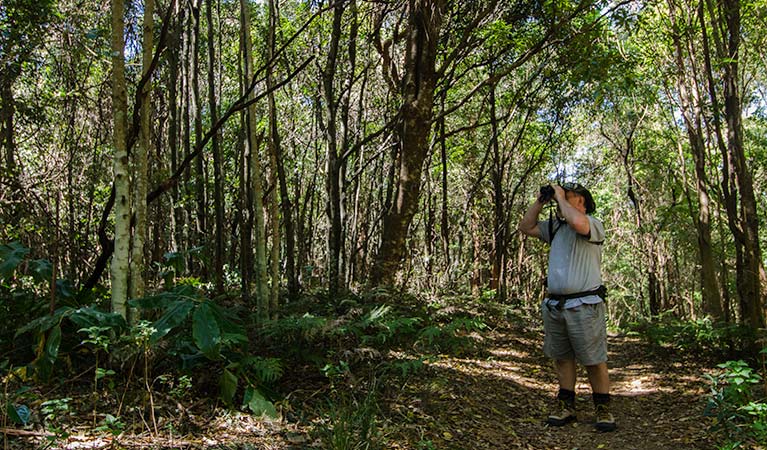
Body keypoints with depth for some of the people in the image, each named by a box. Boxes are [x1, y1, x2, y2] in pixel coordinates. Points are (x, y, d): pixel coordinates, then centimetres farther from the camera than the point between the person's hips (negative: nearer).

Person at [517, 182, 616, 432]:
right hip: (554, 305, 7)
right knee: (562, 358, 12)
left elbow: (578, 223, -28)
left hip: (584, 306, -7)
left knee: (594, 360, 1)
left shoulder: (594, 224, -5)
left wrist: (560, 197, -12)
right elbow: (526, 227, 21)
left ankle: (603, 410, 14)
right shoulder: (554, 226, 17)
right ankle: (566, 407, 22)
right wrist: (541, 201, 11)